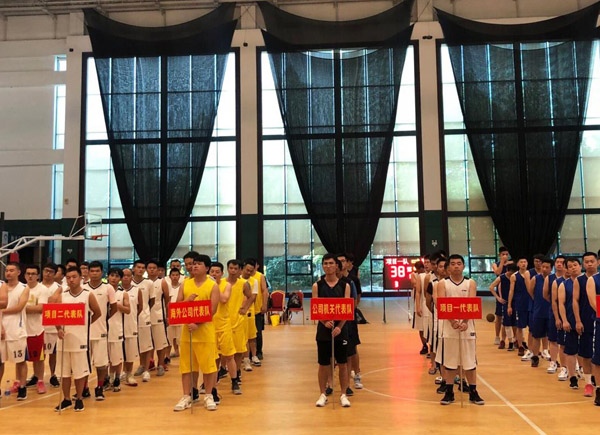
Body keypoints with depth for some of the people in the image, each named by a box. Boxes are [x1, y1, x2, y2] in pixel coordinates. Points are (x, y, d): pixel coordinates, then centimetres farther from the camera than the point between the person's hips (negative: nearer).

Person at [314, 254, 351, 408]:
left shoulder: (345, 285, 1)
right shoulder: (317, 286, 1)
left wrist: (339, 327, -19)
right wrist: (325, 322, -22)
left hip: (340, 329, 0)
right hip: (323, 329, 0)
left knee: (342, 363, 6)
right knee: (323, 364, 7)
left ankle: (343, 395, 18)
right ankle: (323, 394, 20)